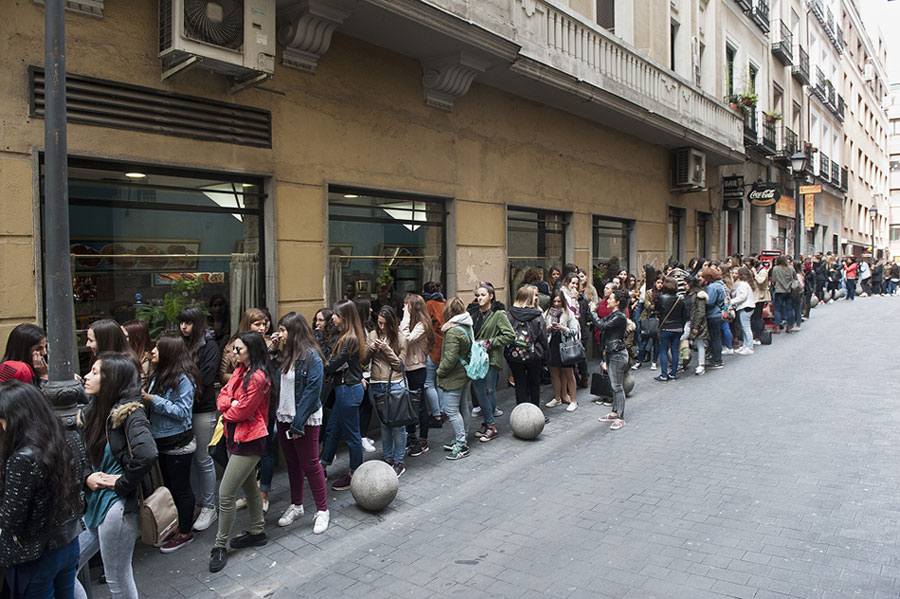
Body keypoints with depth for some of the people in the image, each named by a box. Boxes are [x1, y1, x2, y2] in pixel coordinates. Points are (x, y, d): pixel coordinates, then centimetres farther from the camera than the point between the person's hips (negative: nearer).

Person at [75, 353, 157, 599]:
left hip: (116, 506, -8)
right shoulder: (92, 412, 7)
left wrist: (122, 484, -18)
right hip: (92, 504, 8)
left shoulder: (129, 413, -17)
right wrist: (87, 478, -5)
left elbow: (147, 454, -33)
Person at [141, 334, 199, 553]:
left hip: (179, 444, -9)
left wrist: (153, 400, -22)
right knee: (169, 486, 19)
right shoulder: (159, 375, 7)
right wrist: (144, 397, -6)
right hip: (162, 441, 9)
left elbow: (182, 411, -22)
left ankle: (185, 533, 18)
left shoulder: (184, 379, -19)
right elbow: (154, 402, 13)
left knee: (180, 488, 4)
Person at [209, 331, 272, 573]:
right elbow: (223, 396, 6)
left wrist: (227, 413, -2)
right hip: (235, 436, 10)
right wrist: (231, 404, -14)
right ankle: (257, 532, 35)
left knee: (225, 494, -6)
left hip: (248, 441, -10)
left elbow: (242, 411, -21)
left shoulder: (258, 377, -21)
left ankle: (220, 546, 8)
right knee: (249, 486, 20)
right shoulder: (240, 371, 8)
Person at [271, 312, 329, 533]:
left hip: (305, 420, -7)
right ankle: (296, 505, 34)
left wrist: (298, 423, -20)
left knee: (310, 464, 1)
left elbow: (312, 392, -19)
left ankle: (322, 510, 15)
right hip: (284, 417, 8)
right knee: (292, 463, 18)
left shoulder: (311, 356, -17)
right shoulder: (284, 354, 7)